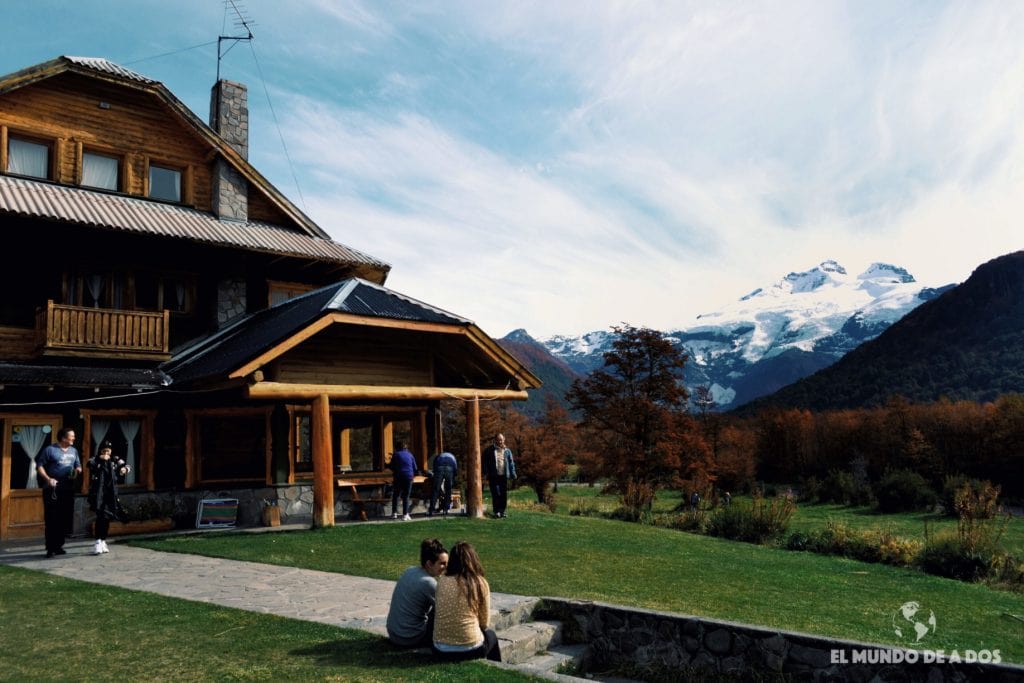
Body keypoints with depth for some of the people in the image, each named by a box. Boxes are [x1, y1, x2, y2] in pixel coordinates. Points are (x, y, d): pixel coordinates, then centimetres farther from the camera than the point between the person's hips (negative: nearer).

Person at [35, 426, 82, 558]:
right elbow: (39, 466, -4)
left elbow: (78, 466, 24)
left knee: (65, 518, 7)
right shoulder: (50, 449, -3)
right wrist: (48, 479, -17)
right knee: (51, 519, -4)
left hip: (68, 489, 6)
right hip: (52, 489, -6)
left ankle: (59, 545, 17)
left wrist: (78, 470, 0)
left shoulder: (74, 451, 14)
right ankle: (50, 548, -1)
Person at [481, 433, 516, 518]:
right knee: (495, 494, -6)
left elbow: (511, 463, 12)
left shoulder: (507, 451, 11)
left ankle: (502, 511, 13)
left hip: (504, 476, 3)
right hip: (493, 476, -2)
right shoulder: (489, 450, 3)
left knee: (504, 494, 3)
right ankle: (496, 511, 0)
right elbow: (485, 462, 5)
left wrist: (513, 474, 3)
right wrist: (486, 473, -4)